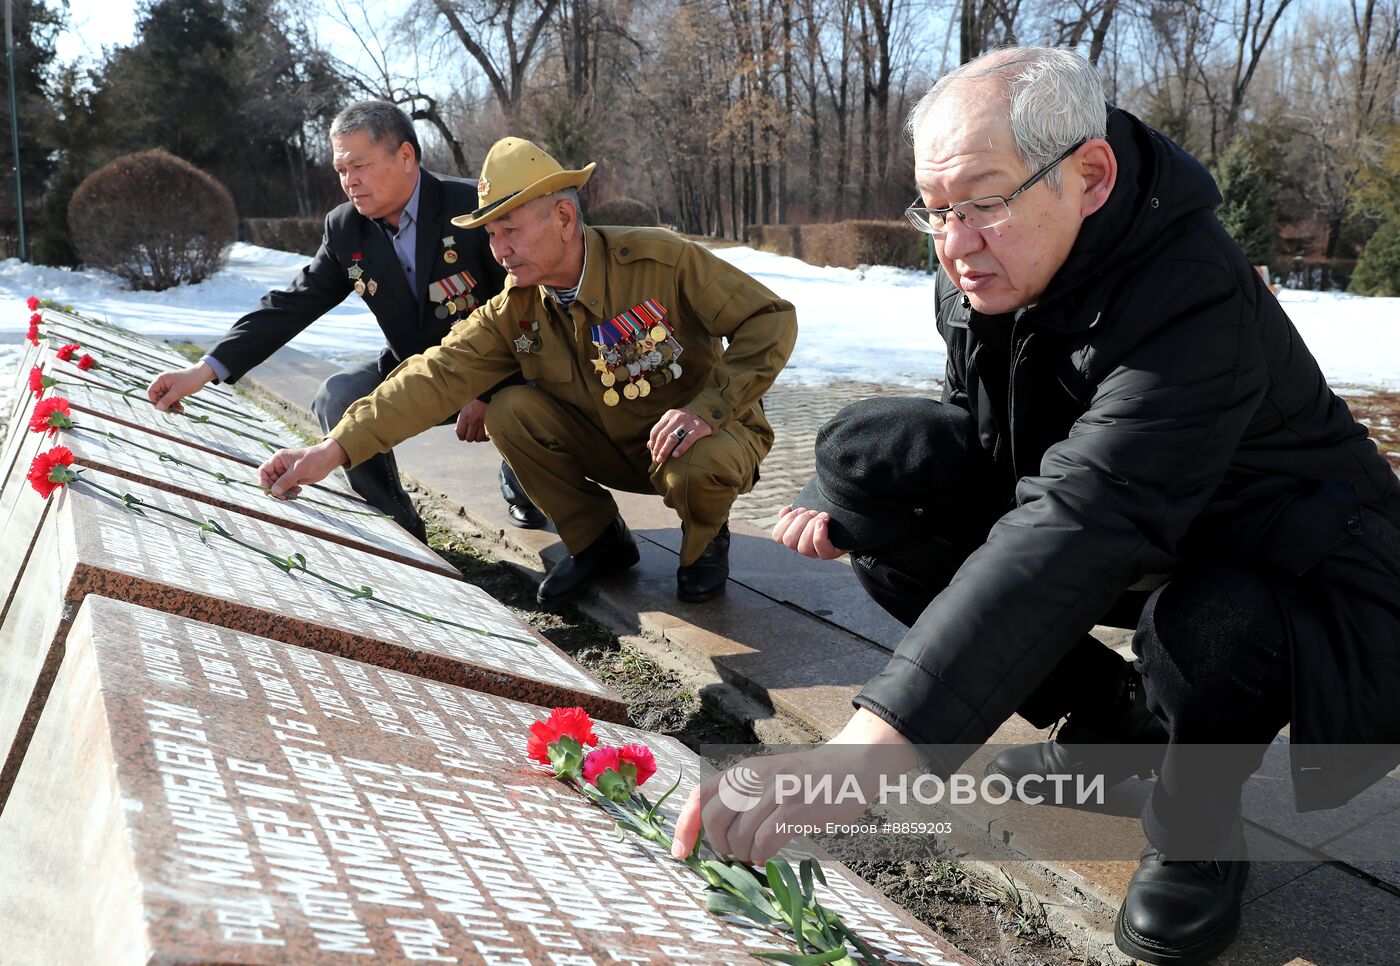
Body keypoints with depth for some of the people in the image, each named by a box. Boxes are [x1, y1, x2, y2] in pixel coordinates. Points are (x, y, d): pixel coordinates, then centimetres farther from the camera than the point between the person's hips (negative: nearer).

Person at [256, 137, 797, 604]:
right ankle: (596, 541, 2)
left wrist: (708, 409, -30)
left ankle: (705, 540, 0)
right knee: (510, 410, -17)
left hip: (710, 434, -4)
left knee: (697, 469, -38)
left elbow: (769, 318, -20)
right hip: (616, 447, 4)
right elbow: (437, 377, -18)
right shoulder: (516, 310, -8)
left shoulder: (658, 260, -21)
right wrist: (334, 450, -29)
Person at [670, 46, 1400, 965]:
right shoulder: (982, 271, -9)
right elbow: (981, 436, 9)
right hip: (1127, 545, 7)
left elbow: (1074, 533, -48)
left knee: (1207, 624, -43)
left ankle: (1198, 838, -3)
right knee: (868, 446, -10)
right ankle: (1108, 717, 5)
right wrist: (849, 504, -11)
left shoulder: (1197, 303, -34)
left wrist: (872, 744, -57)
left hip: (1275, 571, -7)